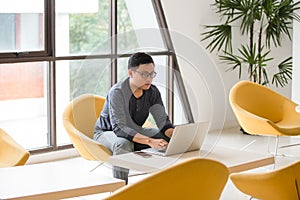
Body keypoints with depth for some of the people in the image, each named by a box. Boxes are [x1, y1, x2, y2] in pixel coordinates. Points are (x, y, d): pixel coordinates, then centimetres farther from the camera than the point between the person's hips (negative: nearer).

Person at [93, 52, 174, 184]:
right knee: (123, 144, -40)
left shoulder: (152, 92, -10)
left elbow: (163, 121, -12)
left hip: (135, 132, 6)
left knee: (168, 138, -14)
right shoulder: (117, 92, -29)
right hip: (106, 132, -6)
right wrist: (149, 141, -51)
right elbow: (119, 128, -38)